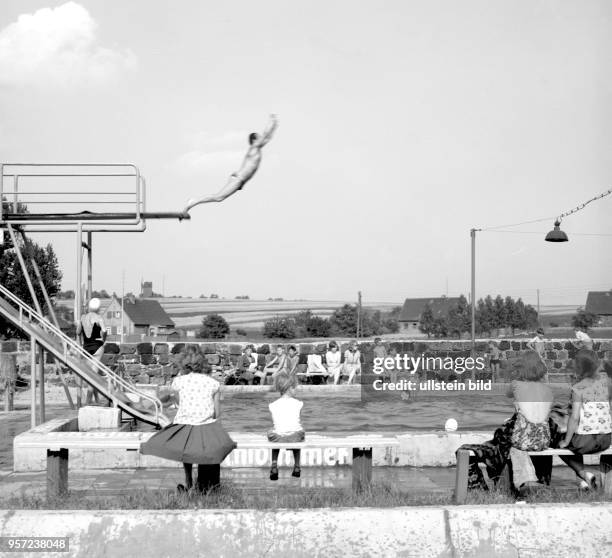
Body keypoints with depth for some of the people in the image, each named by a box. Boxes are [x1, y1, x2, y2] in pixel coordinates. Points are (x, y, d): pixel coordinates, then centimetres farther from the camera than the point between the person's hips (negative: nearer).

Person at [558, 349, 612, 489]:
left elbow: (574, 417, -17)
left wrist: (566, 441, -5)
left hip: (586, 440, -6)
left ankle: (583, 474, 7)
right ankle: (582, 479, 28)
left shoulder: (578, 388, -13)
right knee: (574, 444, 36)